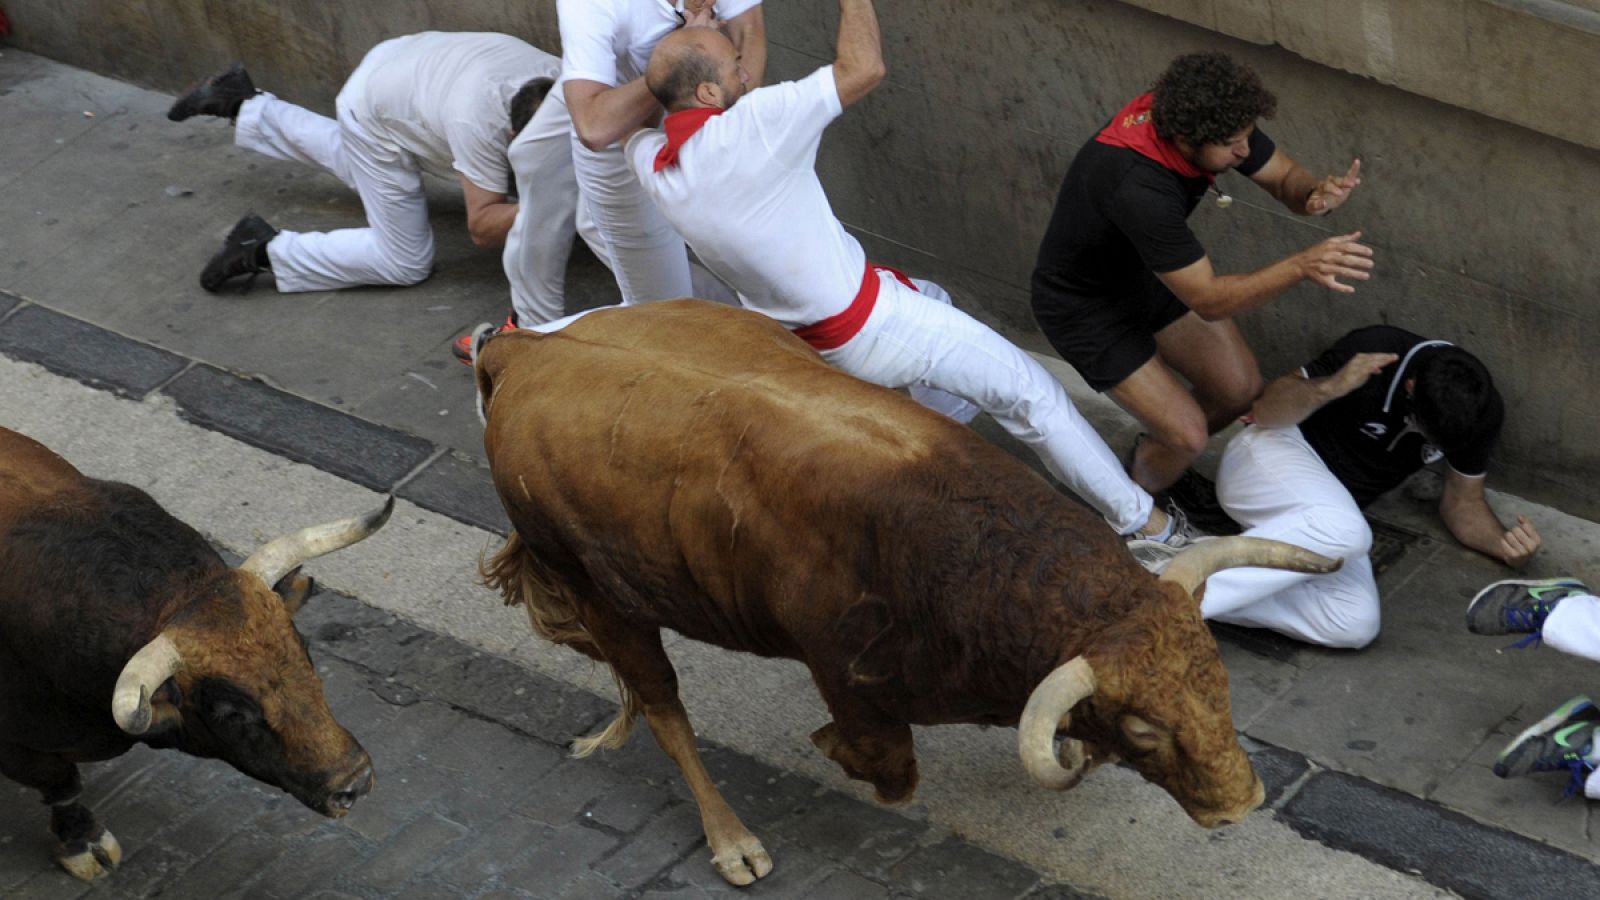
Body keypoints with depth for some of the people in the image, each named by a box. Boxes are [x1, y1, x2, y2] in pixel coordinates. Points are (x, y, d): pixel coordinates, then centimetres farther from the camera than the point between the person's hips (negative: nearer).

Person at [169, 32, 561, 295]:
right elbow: (481, 227, -32)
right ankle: (266, 249, -1)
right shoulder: (479, 123, -42)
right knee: (406, 263, -4)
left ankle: (244, 106, 44)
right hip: (376, 117, -7)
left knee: (347, 156, 38)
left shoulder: (561, 77, -27)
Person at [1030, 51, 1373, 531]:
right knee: (1187, 433, -9)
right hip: (1086, 306, -7)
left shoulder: (1217, 126, -22)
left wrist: (1316, 194, -32)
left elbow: (1286, 178, -7)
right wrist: (1301, 266, -50)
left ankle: (1151, 459, 36)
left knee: (1242, 390, 9)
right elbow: (1208, 300, -38)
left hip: (1147, 274, 8)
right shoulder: (1137, 186, -44)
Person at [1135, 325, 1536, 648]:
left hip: (1335, 504, 5)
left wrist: (1505, 544, -13)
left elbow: (1463, 502, 7)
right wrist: (1328, 388, -32)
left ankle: (1209, 595, -27)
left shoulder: (1480, 410, -6)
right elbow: (1265, 411, -12)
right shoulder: (1376, 352, -21)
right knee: (1345, 530, -40)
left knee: (1357, 624, -26)